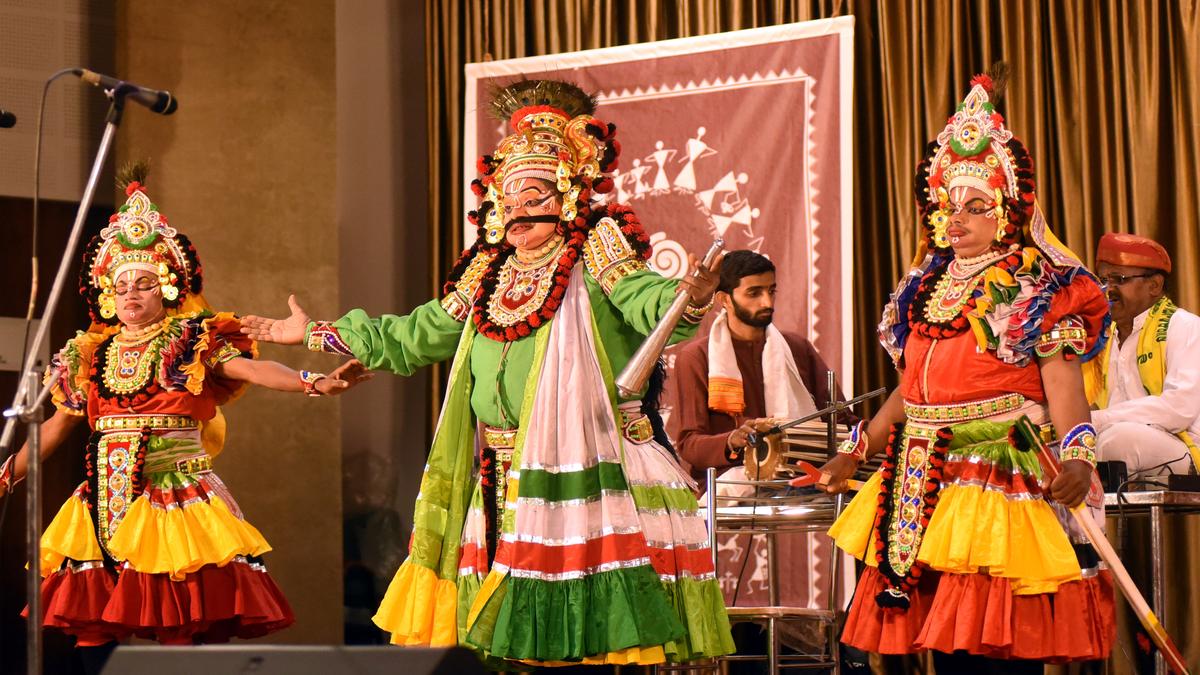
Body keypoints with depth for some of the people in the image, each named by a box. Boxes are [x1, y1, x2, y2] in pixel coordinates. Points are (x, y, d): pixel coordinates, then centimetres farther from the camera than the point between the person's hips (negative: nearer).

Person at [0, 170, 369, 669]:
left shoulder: (194, 342, 3)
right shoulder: (89, 356, 14)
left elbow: (251, 369, -11)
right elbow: (58, 424, 22)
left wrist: (313, 382, -28)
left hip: (176, 494, -4)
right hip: (107, 503, 4)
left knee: (179, 632, -9)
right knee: (92, 630, 0)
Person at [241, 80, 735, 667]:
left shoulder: (595, 260, -1)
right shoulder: (486, 277, 17)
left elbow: (648, 301, -20)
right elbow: (412, 337, 28)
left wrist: (689, 299, -44)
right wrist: (316, 333, 33)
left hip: (580, 483, -6)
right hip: (498, 489, 6)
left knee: (593, 638, -11)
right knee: (507, 641, 4)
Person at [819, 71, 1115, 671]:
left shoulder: (1038, 291, -2)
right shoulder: (926, 288, 17)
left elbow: (1064, 388, -11)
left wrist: (1076, 459, -27)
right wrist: (857, 449, 21)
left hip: (1004, 478, -6)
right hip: (926, 481, 6)